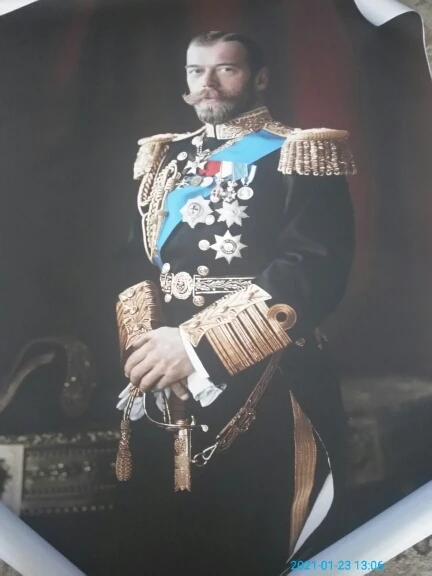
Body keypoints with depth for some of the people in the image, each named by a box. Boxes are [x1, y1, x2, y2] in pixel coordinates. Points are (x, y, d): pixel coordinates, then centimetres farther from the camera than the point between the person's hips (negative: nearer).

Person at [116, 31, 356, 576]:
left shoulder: (299, 157, -5)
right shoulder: (165, 160, 15)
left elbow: (316, 272, -18)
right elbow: (136, 261, 15)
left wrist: (198, 343, -23)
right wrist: (142, 341, -1)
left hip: (264, 398, -5)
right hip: (161, 393, 6)